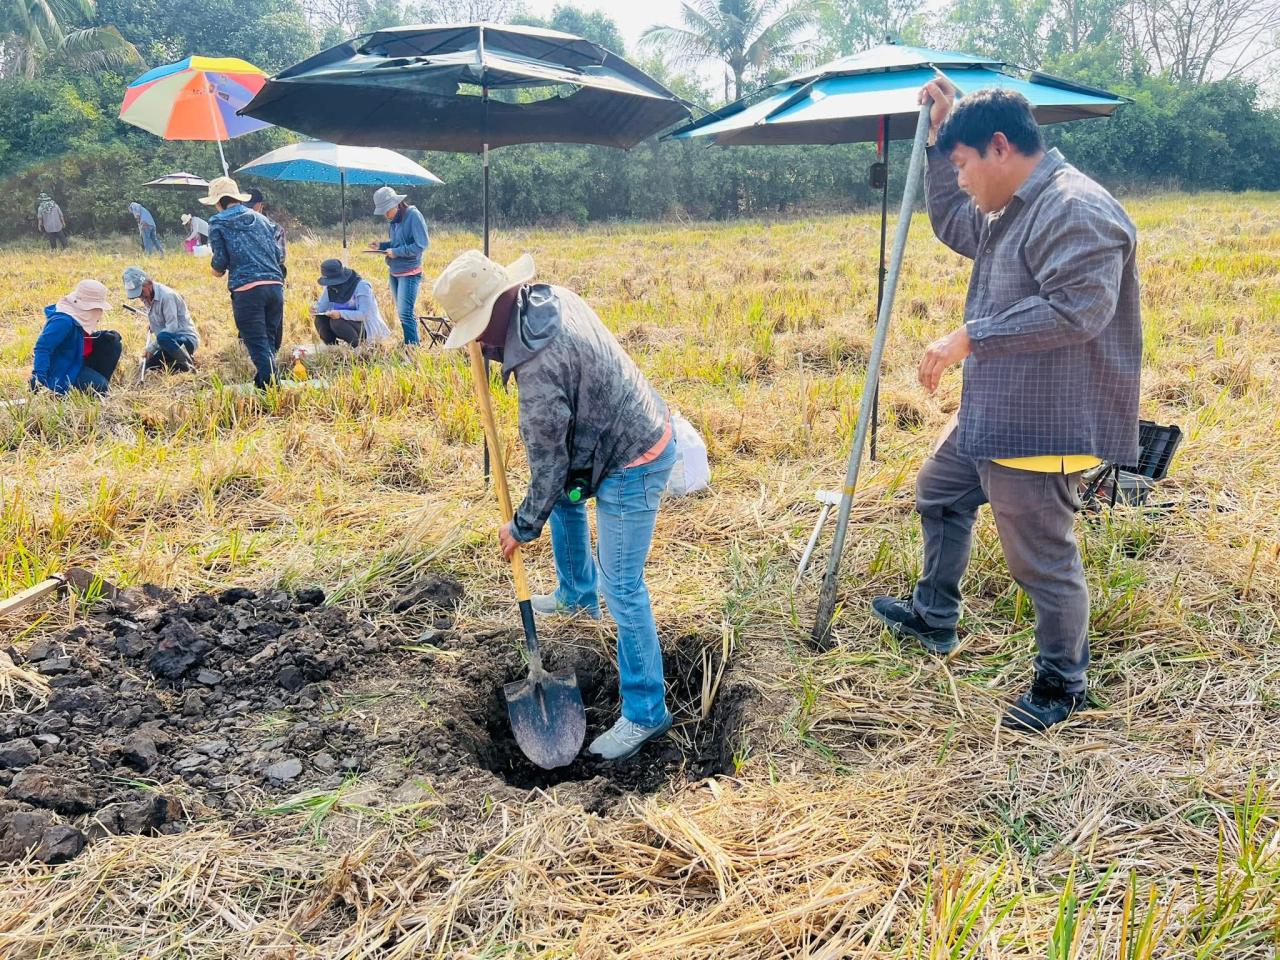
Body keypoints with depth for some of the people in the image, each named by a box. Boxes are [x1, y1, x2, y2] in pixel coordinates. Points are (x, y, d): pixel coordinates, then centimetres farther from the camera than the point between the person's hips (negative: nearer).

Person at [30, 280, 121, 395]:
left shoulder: (79, 315, 1)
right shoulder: (64, 321, -28)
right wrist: (39, 376, -40)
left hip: (77, 362, 10)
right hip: (62, 372, -10)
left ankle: (97, 382, 4)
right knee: (99, 387, -24)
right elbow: (42, 347, -32)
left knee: (112, 343, 2)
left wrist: (102, 335, -3)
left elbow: (85, 338, 18)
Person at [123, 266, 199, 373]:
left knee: (163, 337, -39)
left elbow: (172, 327, -24)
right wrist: (151, 324, 9)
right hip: (169, 340, 9)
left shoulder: (166, 295, -19)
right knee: (146, 366, 2)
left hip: (187, 339, -9)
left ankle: (189, 364, -20)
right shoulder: (147, 298, 8)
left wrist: (151, 348, -22)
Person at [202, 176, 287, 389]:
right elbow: (280, 255, 15)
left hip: (246, 289, -5)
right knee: (270, 341, 14)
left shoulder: (218, 223, 5)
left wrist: (217, 270, 20)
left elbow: (220, 262, -2)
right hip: (275, 285, 5)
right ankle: (267, 382, 19)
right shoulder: (261, 219, 19)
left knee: (258, 344, -4)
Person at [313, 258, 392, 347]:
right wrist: (315, 309, -23)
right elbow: (322, 307, 3)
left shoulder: (361, 286, -19)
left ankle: (357, 347, -14)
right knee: (320, 320, -14)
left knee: (337, 322, -30)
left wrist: (340, 314, -37)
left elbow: (364, 314, -26)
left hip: (366, 328, -7)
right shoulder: (330, 287, 0)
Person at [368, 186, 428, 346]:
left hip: (409, 273, -8)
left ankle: (413, 347, -6)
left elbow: (421, 245, -18)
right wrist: (381, 246, 2)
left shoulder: (414, 216, -14)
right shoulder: (393, 220, 9)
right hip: (394, 272, 8)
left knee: (405, 313, -12)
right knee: (402, 312, 12)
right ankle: (408, 345, 18)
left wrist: (396, 252, -18)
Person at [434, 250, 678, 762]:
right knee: (565, 494, 32)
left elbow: (547, 465, -20)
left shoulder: (537, 369, -30)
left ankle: (646, 712, 10)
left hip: (631, 464, -10)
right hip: (645, 426, 10)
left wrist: (523, 527, -4)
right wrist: (489, 350, 5)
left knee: (622, 588, -3)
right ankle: (577, 595, 50)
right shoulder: (550, 296, -3)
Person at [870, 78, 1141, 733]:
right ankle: (934, 618, 43)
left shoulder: (1076, 210, -20)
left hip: (1040, 427, -11)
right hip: (990, 415, 11)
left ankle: (1062, 685, 22)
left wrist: (970, 338, -25)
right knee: (938, 494, 26)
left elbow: (1076, 310, -30)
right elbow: (951, 227, 28)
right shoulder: (1012, 210, 13)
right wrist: (939, 136, 18)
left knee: (1042, 561, 1)